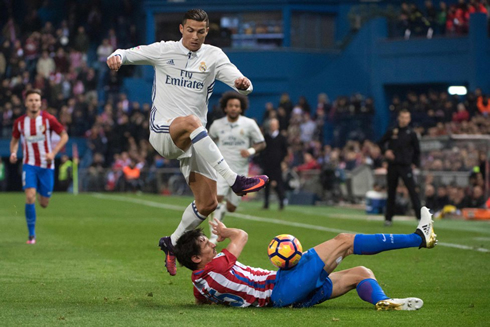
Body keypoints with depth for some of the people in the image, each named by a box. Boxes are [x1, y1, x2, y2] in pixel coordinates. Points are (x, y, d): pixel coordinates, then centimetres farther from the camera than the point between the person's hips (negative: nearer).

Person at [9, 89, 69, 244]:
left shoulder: (48, 119, -8)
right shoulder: (19, 122, -1)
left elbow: (64, 136, -1)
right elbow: (15, 140, 15)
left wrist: (53, 153, -14)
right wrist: (13, 153, -6)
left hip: (46, 166, 0)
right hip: (29, 165, 0)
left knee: (44, 203, 6)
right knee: (30, 197, -19)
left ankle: (42, 193, 47)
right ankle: (31, 234, -8)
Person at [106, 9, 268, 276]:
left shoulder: (214, 56, 5)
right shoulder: (163, 51, 2)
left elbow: (243, 86, -7)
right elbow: (128, 54, 6)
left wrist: (242, 84, -33)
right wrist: (117, 56, -19)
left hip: (193, 142, 4)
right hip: (162, 133, -4)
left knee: (208, 203, -1)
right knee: (191, 121, -39)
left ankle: (172, 243, 24)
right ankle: (234, 180, -45)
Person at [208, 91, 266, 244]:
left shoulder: (249, 124, -3)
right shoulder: (217, 125, 1)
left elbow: (262, 143, 1)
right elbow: (211, 139, 21)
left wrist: (251, 151, -18)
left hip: (240, 170, 1)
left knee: (231, 208, 4)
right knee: (217, 198, -23)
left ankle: (222, 209, 41)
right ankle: (214, 235, -14)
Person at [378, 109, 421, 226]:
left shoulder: (411, 133, 1)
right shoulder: (391, 132, 4)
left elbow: (417, 150, 9)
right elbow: (381, 143, 15)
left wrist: (415, 163, 1)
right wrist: (386, 151, -3)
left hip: (406, 166, -2)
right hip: (392, 166, 2)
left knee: (413, 190, -12)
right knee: (391, 192, 8)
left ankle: (420, 215, -15)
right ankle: (388, 218, 17)